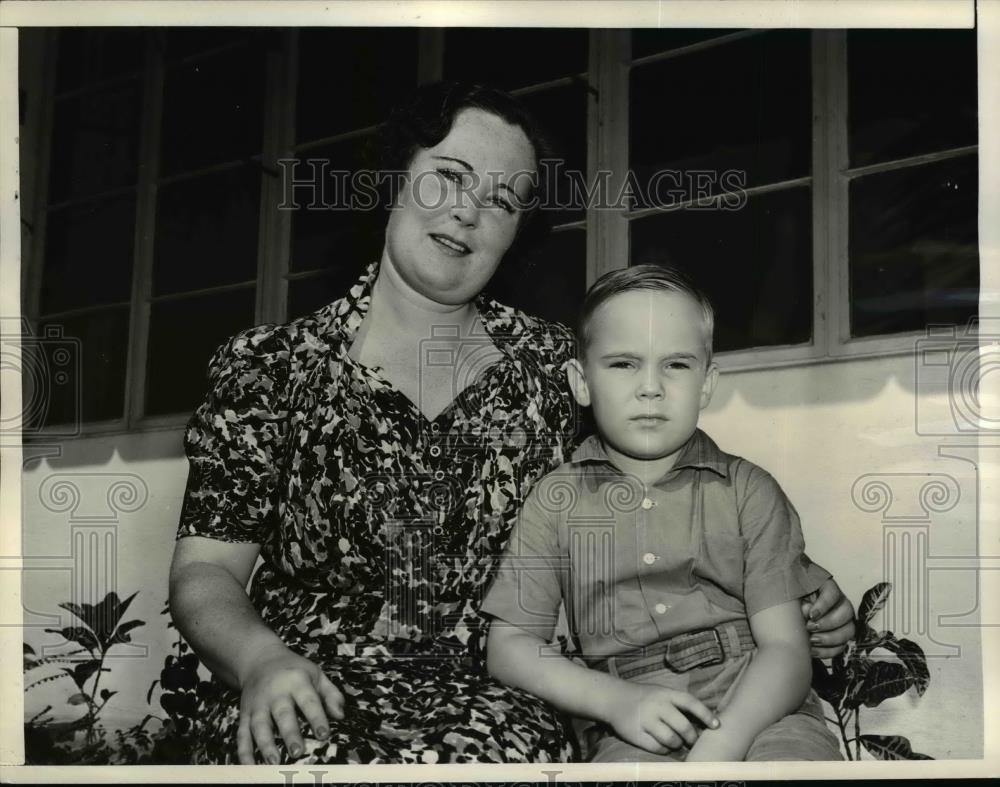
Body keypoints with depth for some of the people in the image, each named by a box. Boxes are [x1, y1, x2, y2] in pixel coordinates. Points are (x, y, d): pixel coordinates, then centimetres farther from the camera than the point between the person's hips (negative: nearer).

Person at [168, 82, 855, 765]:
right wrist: (260, 658, -17)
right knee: (316, 751, -36)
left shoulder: (554, 369, 11)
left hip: (491, 695, 1)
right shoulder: (269, 368, 7)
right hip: (311, 685, -1)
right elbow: (206, 570, 4)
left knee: (506, 751, -34)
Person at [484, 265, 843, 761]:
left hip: (757, 708, 1)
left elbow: (785, 647, -1)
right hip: (637, 732, 0)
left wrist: (719, 748, -20)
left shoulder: (749, 492, 7)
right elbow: (509, 646, 9)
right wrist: (616, 700, -9)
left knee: (795, 752, -33)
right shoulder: (556, 501, 10)